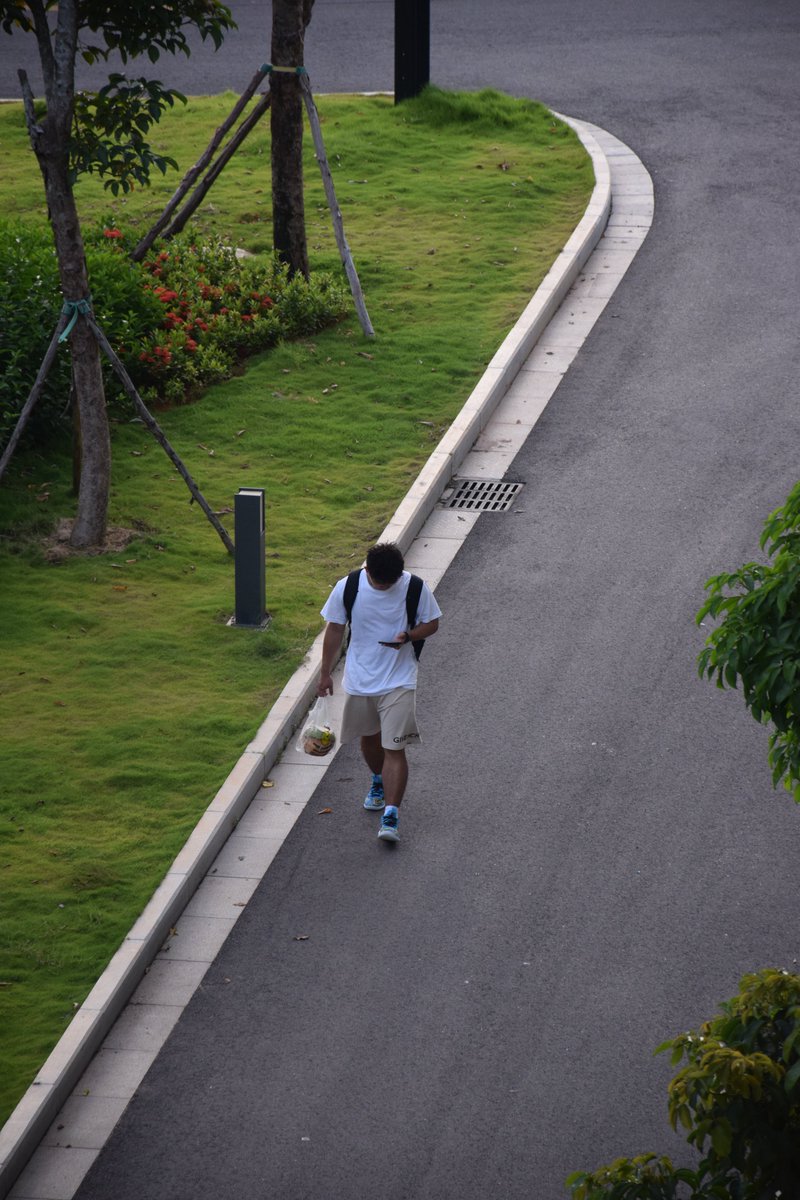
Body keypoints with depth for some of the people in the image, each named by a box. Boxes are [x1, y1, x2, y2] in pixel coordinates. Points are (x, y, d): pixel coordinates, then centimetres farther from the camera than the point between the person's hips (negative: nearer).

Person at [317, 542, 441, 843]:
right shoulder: (347, 588, -11)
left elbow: (432, 623, 0)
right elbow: (335, 630, 2)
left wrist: (408, 636, -22)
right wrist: (325, 673, 6)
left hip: (398, 682, -3)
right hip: (359, 680, 3)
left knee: (394, 749, -11)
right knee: (369, 738, 23)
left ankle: (390, 816, -11)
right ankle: (379, 782, 51)